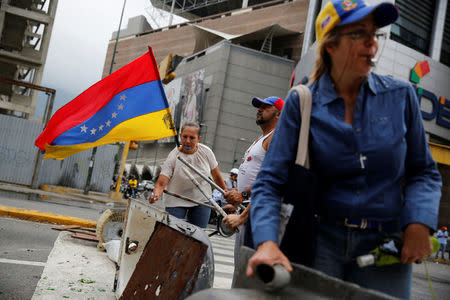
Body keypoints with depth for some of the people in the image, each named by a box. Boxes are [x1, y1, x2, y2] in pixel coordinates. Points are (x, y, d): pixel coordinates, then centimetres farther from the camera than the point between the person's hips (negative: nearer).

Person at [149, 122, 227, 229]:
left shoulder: (206, 152, -9)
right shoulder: (173, 157, -17)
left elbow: (216, 176, 4)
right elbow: (161, 183, -23)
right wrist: (155, 194, -43)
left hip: (202, 200, 2)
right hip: (176, 202, -2)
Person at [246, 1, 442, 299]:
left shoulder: (401, 96, 0)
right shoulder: (301, 103, -5)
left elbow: (423, 172, 7)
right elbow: (270, 181, -9)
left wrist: (419, 223, -11)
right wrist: (267, 241, -25)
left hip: (385, 247, 2)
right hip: (322, 243, -1)